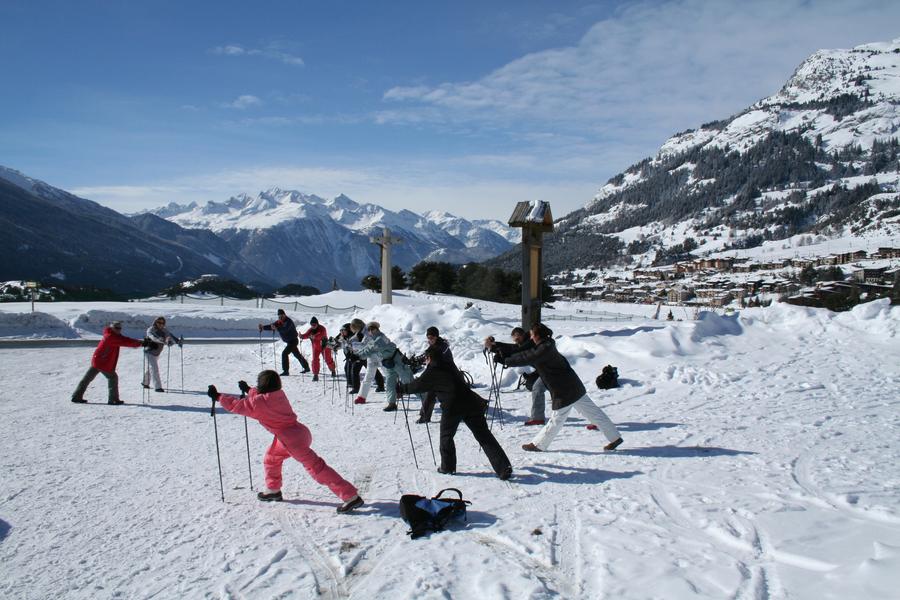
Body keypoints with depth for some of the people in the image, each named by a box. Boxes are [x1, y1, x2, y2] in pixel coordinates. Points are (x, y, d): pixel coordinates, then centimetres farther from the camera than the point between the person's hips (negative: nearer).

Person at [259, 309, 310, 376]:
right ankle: (306, 368, 35)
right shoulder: (278, 322, 1)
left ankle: (286, 371, -16)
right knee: (297, 354, 20)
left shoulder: (288, 321, -23)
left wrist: (276, 328, -53)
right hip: (289, 342, 10)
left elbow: (285, 329, -40)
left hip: (293, 341, -10)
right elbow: (271, 326, -1)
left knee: (284, 353, -19)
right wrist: (263, 327, -17)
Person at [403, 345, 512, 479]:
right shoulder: (450, 366, 23)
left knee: (446, 436, 19)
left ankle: (447, 467, 22)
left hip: (452, 407, -5)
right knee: (484, 437, 3)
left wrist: (401, 388, 30)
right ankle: (504, 467, -4)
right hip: (471, 403, 5)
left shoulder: (432, 371, 5)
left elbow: (417, 385, 15)